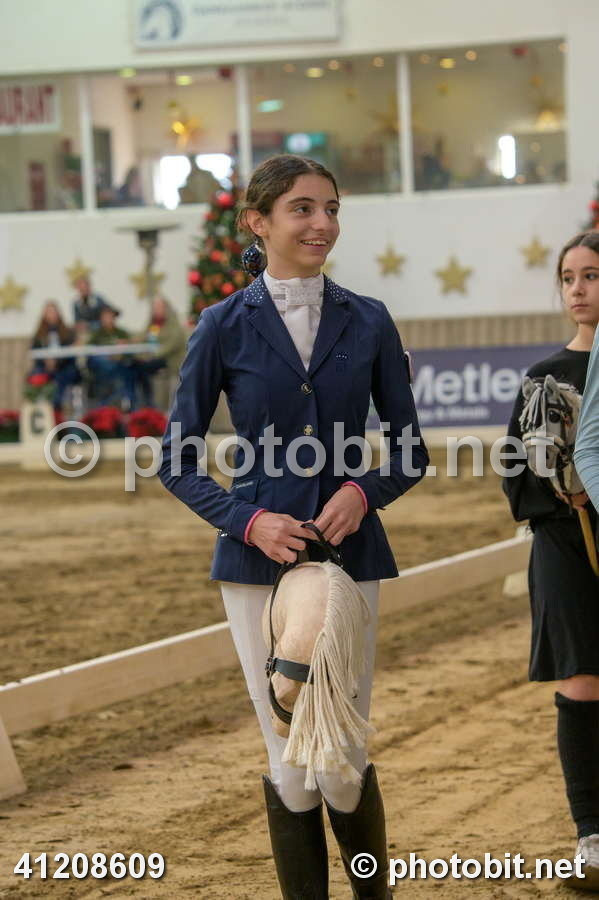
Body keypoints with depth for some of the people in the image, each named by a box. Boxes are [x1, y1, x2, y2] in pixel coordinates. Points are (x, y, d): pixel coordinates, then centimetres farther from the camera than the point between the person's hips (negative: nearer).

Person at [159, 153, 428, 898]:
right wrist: (249, 521, -14)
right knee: (292, 767, 1)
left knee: (344, 766, 1)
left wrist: (365, 491, -13)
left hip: (350, 554, 1)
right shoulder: (225, 326, 0)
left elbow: (410, 453, 8)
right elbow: (177, 460, 2)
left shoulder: (368, 322, 4)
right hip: (259, 559, -1)